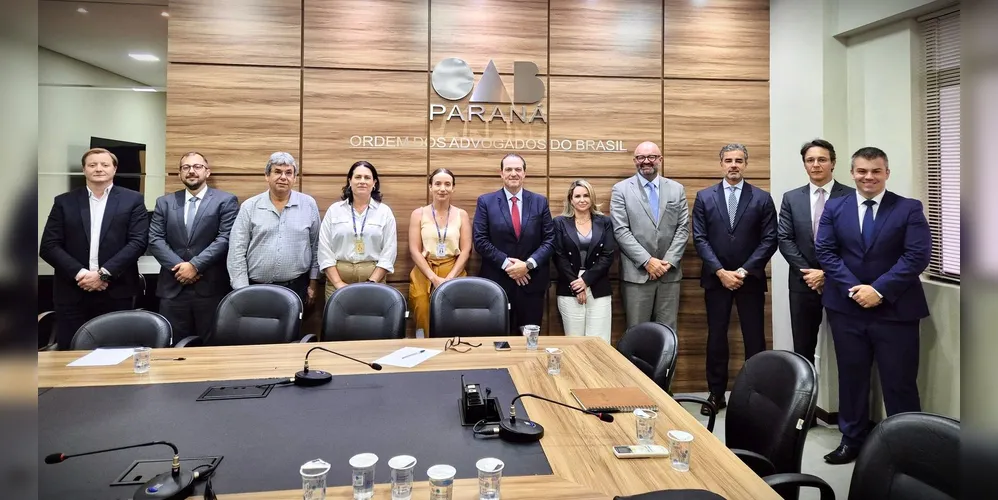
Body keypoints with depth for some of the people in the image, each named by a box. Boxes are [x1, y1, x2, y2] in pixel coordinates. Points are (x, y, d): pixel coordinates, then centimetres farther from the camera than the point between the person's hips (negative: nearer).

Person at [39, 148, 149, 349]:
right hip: (72, 293, 2)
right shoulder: (64, 202, 10)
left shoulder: (133, 200, 5)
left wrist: (104, 273, -13)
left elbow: (138, 242, -5)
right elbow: (48, 246, 4)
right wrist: (79, 273, -11)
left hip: (116, 293, -1)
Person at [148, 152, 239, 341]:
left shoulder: (226, 201, 1)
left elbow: (225, 239, -9)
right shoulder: (164, 202, 12)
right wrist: (177, 266, -10)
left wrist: (195, 265, -14)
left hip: (211, 288, -3)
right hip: (172, 288, 3)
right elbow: (155, 240, 4)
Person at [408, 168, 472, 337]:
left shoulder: (461, 214, 7)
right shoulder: (418, 214, 4)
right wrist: (434, 278, -12)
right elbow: (414, 250, -1)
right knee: (424, 310, -19)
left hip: (454, 273, 0)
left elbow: (466, 250, 2)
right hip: (424, 273, 0)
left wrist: (449, 278, -11)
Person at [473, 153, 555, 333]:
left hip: (532, 281, 2)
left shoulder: (540, 202, 7)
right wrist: (506, 263, -13)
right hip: (497, 282, -1)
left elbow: (549, 240, 2)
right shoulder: (485, 201, 2)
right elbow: (480, 240, -4)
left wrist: (528, 264, -12)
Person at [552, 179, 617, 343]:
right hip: (569, 290, -1)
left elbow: (608, 255, 0)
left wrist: (586, 279, -10)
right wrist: (575, 284, -10)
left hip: (598, 290, 1)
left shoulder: (604, 222, 8)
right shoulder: (560, 222, 5)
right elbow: (559, 257, -2)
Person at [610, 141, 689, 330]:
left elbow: (683, 228, 5)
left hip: (670, 272, 3)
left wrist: (669, 262, -7)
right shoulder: (621, 189, 1)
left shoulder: (677, 189, 10)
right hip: (636, 273, -3)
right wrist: (647, 261, -13)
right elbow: (621, 231, -7)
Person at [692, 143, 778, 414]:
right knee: (716, 336, 7)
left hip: (750, 278, 0)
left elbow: (769, 240, -3)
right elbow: (700, 239, -2)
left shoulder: (762, 198, 2)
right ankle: (716, 393, 18)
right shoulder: (704, 196, 3)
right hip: (716, 278, 1)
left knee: (754, 338, 5)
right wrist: (721, 271, -11)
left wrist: (744, 270, -12)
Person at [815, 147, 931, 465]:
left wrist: (880, 290, -17)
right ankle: (852, 440, 24)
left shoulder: (909, 209, 1)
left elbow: (918, 255, -9)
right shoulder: (834, 208, 6)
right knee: (851, 378, 11)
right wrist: (852, 288, -13)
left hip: (896, 310, -2)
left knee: (899, 382, 5)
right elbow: (825, 252, -1)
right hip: (846, 307, 2)